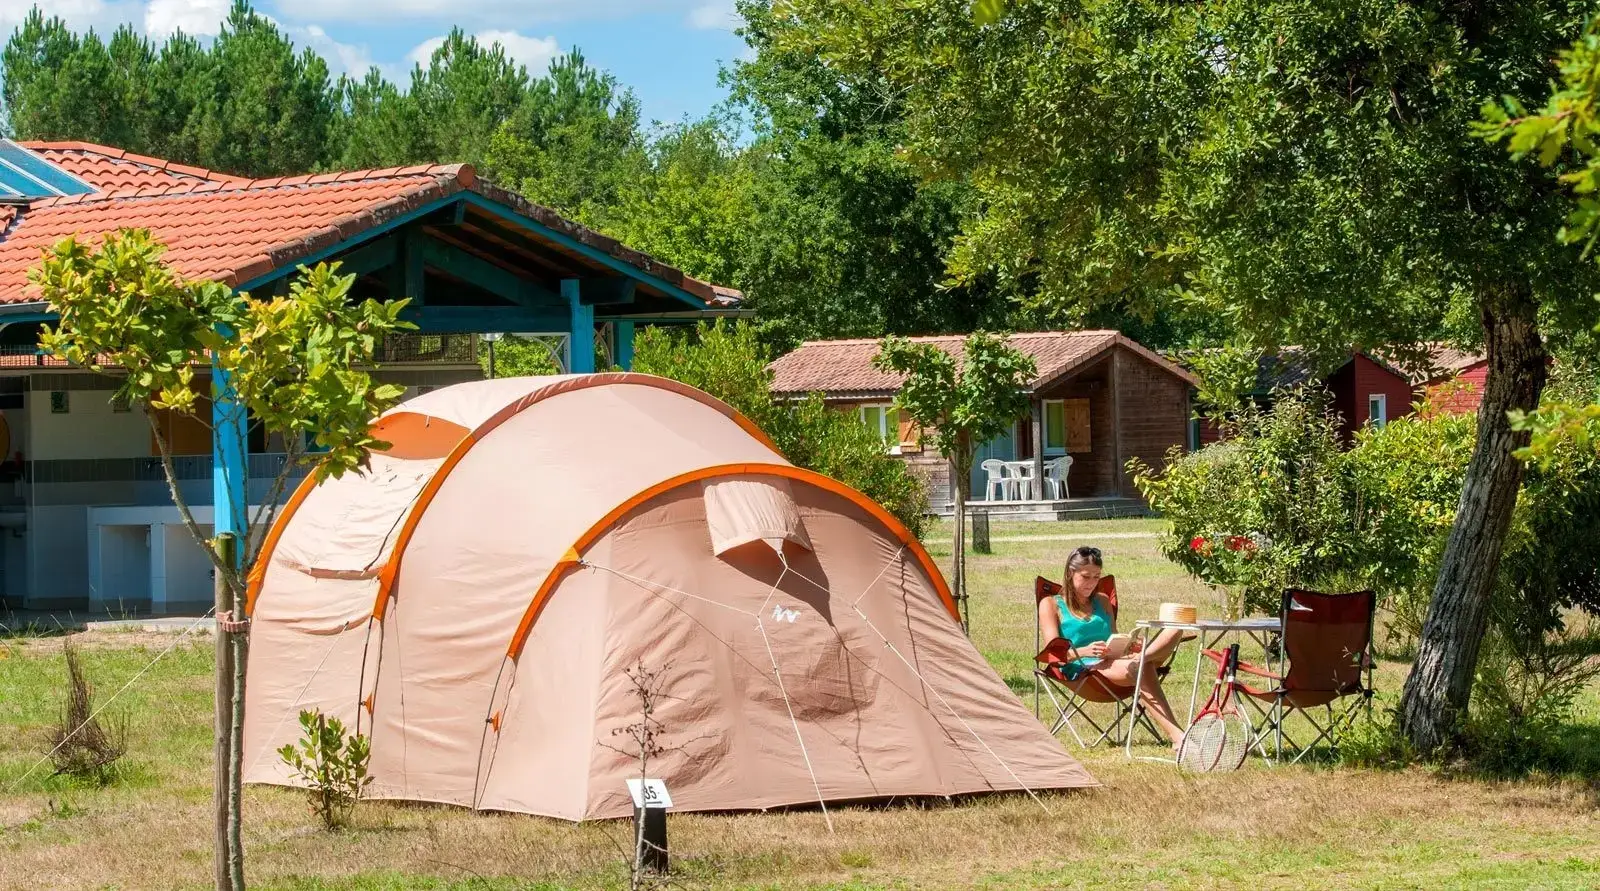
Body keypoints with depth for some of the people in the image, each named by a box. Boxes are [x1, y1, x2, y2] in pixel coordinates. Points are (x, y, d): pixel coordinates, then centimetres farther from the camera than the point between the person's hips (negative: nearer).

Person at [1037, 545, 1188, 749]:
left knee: (1174, 631, -19)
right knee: (1141, 670, -39)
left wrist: (1128, 647, -3)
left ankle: (1137, 659, -47)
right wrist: (1084, 652, -24)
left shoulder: (1102, 601, 29)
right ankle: (1176, 736, -52)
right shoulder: (1051, 605, 10)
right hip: (1081, 670, -6)